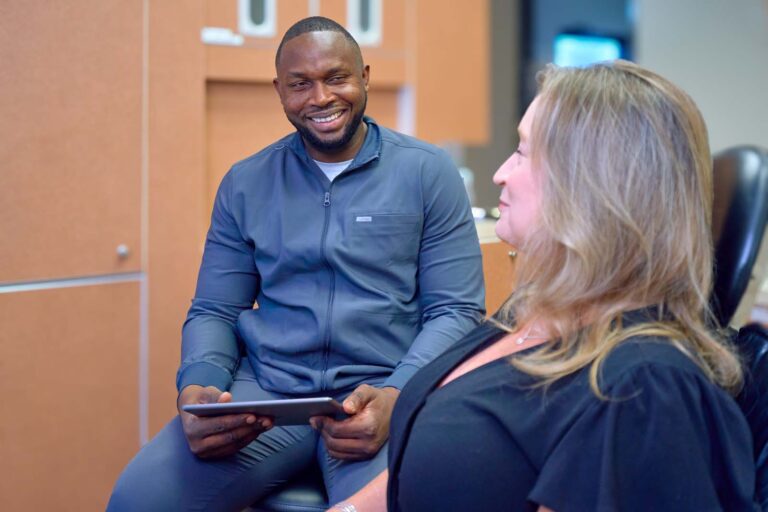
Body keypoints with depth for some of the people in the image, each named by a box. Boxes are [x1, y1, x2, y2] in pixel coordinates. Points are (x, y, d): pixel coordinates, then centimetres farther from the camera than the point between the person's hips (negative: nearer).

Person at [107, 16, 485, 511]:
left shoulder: (429, 173, 3)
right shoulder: (245, 185, 12)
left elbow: (456, 311, -1)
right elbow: (213, 312, 12)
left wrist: (395, 396, -19)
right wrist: (196, 388, -10)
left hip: (380, 390, -2)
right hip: (262, 390, 3)